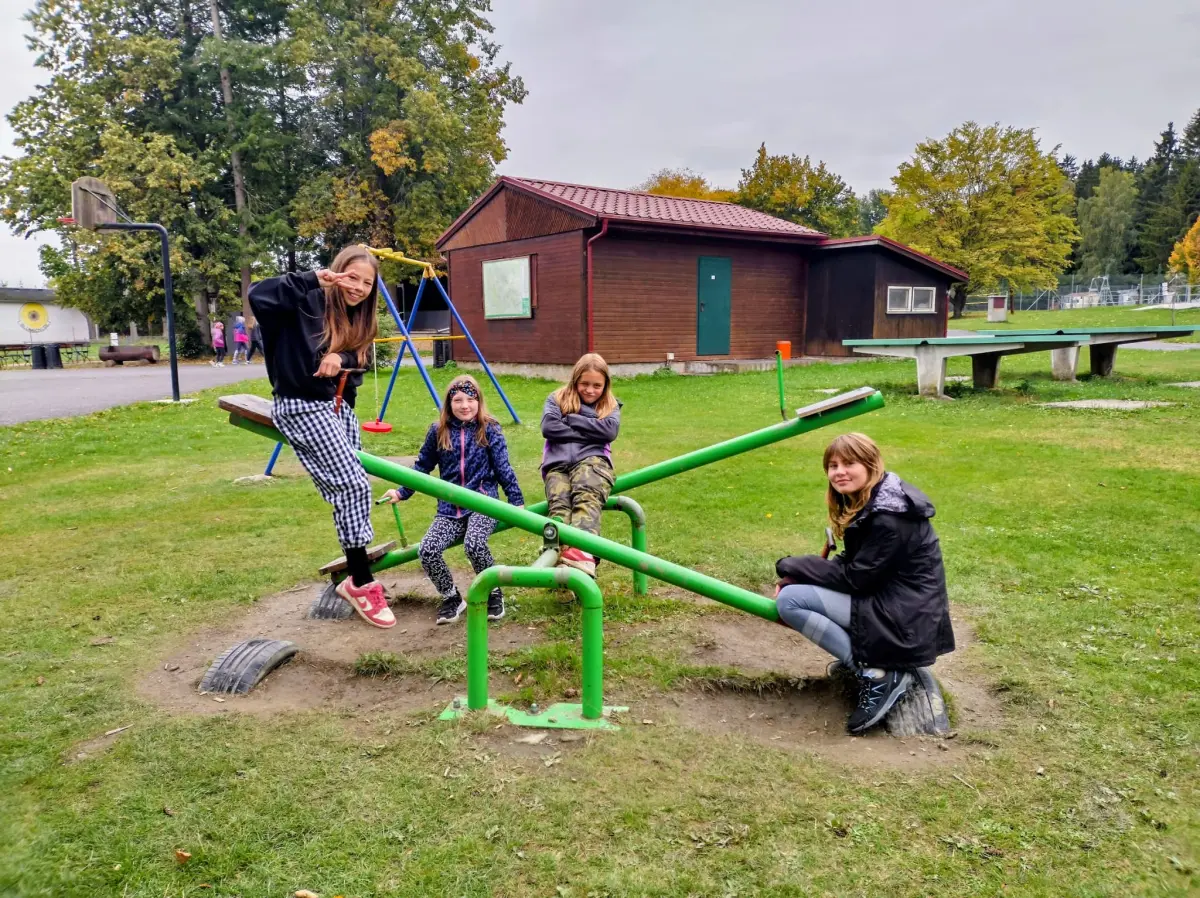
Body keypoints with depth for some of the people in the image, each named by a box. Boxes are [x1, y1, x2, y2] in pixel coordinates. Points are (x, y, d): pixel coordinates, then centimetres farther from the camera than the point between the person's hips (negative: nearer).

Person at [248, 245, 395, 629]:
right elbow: (258, 295, -26)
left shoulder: (357, 319, 13)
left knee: (348, 489, 6)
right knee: (354, 486, -15)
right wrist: (313, 279, -29)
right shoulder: (309, 303, -12)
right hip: (302, 407, -9)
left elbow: (358, 360, 4)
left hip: (338, 406, 9)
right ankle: (361, 583, -6)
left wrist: (341, 359, -18)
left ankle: (354, 574, 17)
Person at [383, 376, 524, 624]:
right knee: (427, 550, -21)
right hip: (449, 508, 3)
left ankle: (493, 593, -5)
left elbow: (503, 468, 0)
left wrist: (516, 501, -3)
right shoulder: (438, 431, 6)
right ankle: (451, 597, 5)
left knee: (474, 544, -33)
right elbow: (423, 465, 17)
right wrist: (402, 493, 11)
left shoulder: (489, 430, -1)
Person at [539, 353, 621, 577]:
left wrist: (571, 419, 2)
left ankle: (583, 551, -60)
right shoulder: (557, 399, 22)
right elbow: (548, 427, 3)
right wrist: (588, 432, 3)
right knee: (559, 503, -31)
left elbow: (610, 431, 1)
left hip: (592, 459, -1)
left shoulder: (611, 406, 24)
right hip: (558, 462, 1)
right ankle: (556, 555, -54)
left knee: (587, 497, -36)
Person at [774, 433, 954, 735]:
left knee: (789, 600, -16)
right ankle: (858, 655, 11)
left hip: (905, 618, -10)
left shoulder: (889, 518, -23)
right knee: (794, 585, 9)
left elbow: (855, 578, -20)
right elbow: (850, 563, 10)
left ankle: (876, 674, -13)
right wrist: (794, 576, -5)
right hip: (888, 598, 10)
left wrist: (790, 566, -10)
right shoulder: (863, 503, 7)